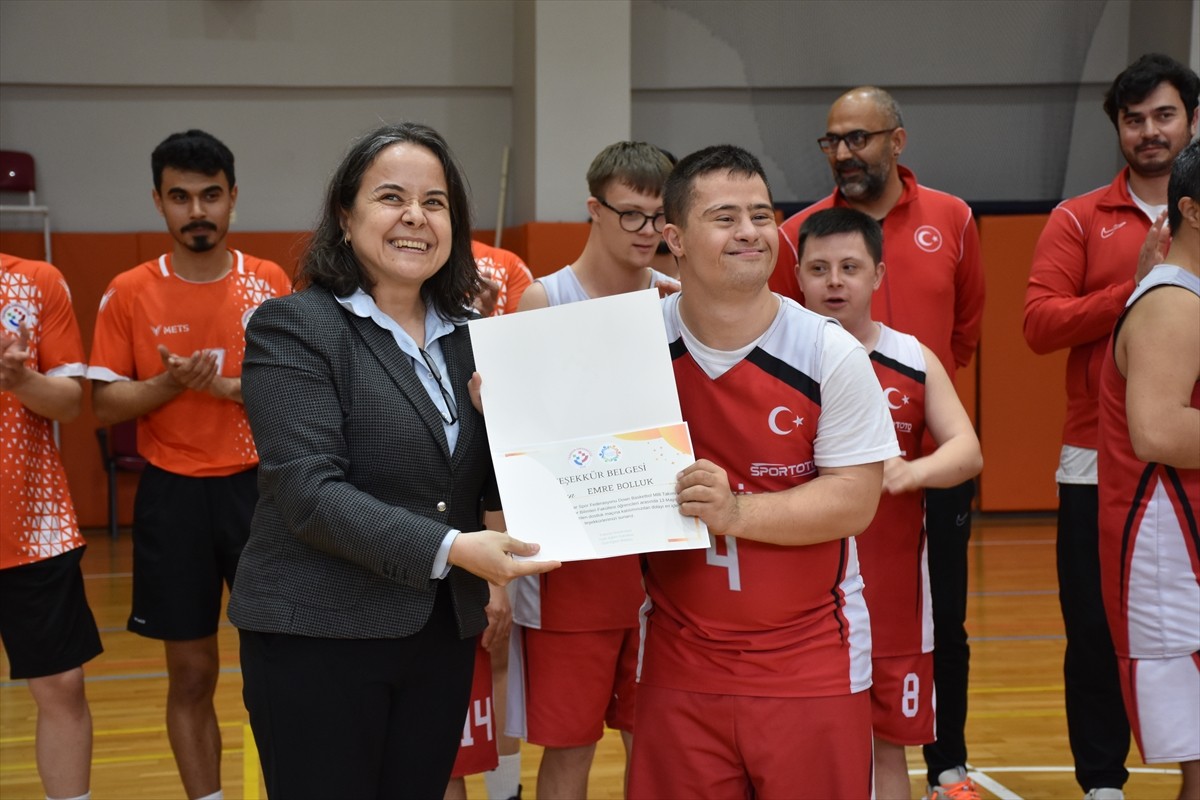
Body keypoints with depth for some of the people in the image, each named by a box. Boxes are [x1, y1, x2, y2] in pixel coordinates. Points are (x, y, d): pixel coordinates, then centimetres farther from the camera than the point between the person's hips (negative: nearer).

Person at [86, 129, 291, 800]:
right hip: (172, 495, 0)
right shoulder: (129, 294, 0)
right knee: (191, 673, 8)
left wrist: (227, 386, -17)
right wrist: (171, 382, -18)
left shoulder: (272, 284, 1)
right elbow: (105, 405, 0)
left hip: (259, 487, 0)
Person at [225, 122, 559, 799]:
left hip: (445, 634, 6)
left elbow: (488, 485, 11)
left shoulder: (469, 335, 10)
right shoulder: (294, 327, -8)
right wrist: (449, 550, -26)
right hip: (319, 637, -5)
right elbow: (309, 493, -18)